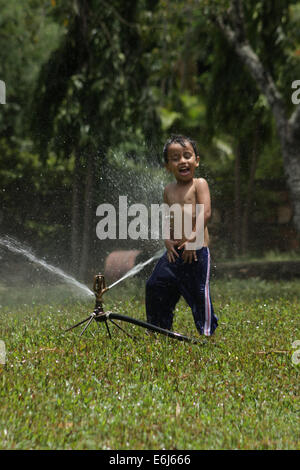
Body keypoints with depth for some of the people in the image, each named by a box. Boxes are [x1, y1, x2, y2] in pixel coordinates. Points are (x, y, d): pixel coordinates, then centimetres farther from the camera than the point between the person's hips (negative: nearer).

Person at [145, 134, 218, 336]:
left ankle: (208, 329, 6)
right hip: (175, 251, 6)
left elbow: (205, 213, -12)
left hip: (196, 251, -6)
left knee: (199, 290, -6)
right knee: (156, 285, 4)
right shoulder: (169, 190, 15)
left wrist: (193, 238, -17)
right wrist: (168, 241, 0)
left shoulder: (199, 184, -2)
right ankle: (160, 329, 17)